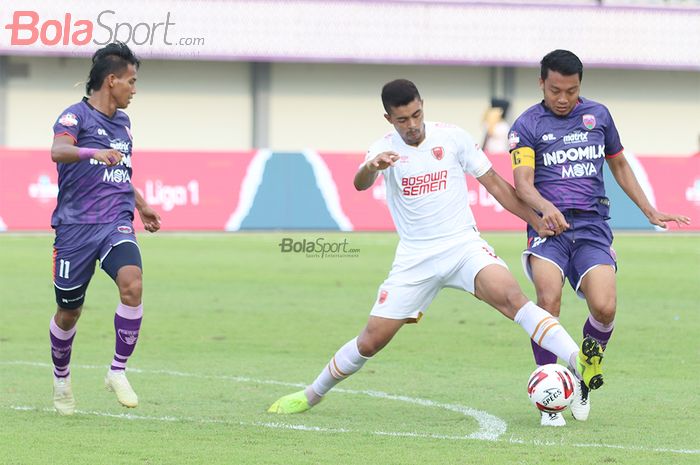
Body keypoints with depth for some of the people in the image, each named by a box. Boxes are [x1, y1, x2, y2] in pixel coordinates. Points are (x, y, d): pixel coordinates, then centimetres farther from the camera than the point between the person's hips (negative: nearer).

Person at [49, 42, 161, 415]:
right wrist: (94, 152, -44)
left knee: (132, 283, -24)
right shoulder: (76, 115, -5)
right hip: (75, 226, -4)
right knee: (69, 311, 5)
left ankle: (118, 371, -13)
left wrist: (142, 206, 40)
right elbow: (58, 150, -26)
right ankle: (61, 378, 32)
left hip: (116, 223, 4)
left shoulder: (122, 122, 17)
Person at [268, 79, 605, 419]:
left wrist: (537, 222, 5)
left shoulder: (451, 137, 0)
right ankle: (311, 395, 24)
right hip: (415, 259, 1)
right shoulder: (385, 149, -2)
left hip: (463, 246, -1)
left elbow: (494, 184, 8)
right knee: (371, 340, 1)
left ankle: (578, 362, -41)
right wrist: (371, 167, -48)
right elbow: (360, 184, -23)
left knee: (510, 295, -29)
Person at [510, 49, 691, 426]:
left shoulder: (598, 115, 14)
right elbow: (523, 183, -8)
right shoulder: (527, 125, 3)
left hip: (592, 228, 2)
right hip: (549, 226, -2)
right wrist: (546, 208, -29)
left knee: (604, 308, -18)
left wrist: (649, 211, 23)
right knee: (549, 301, -26)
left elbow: (619, 165, 27)